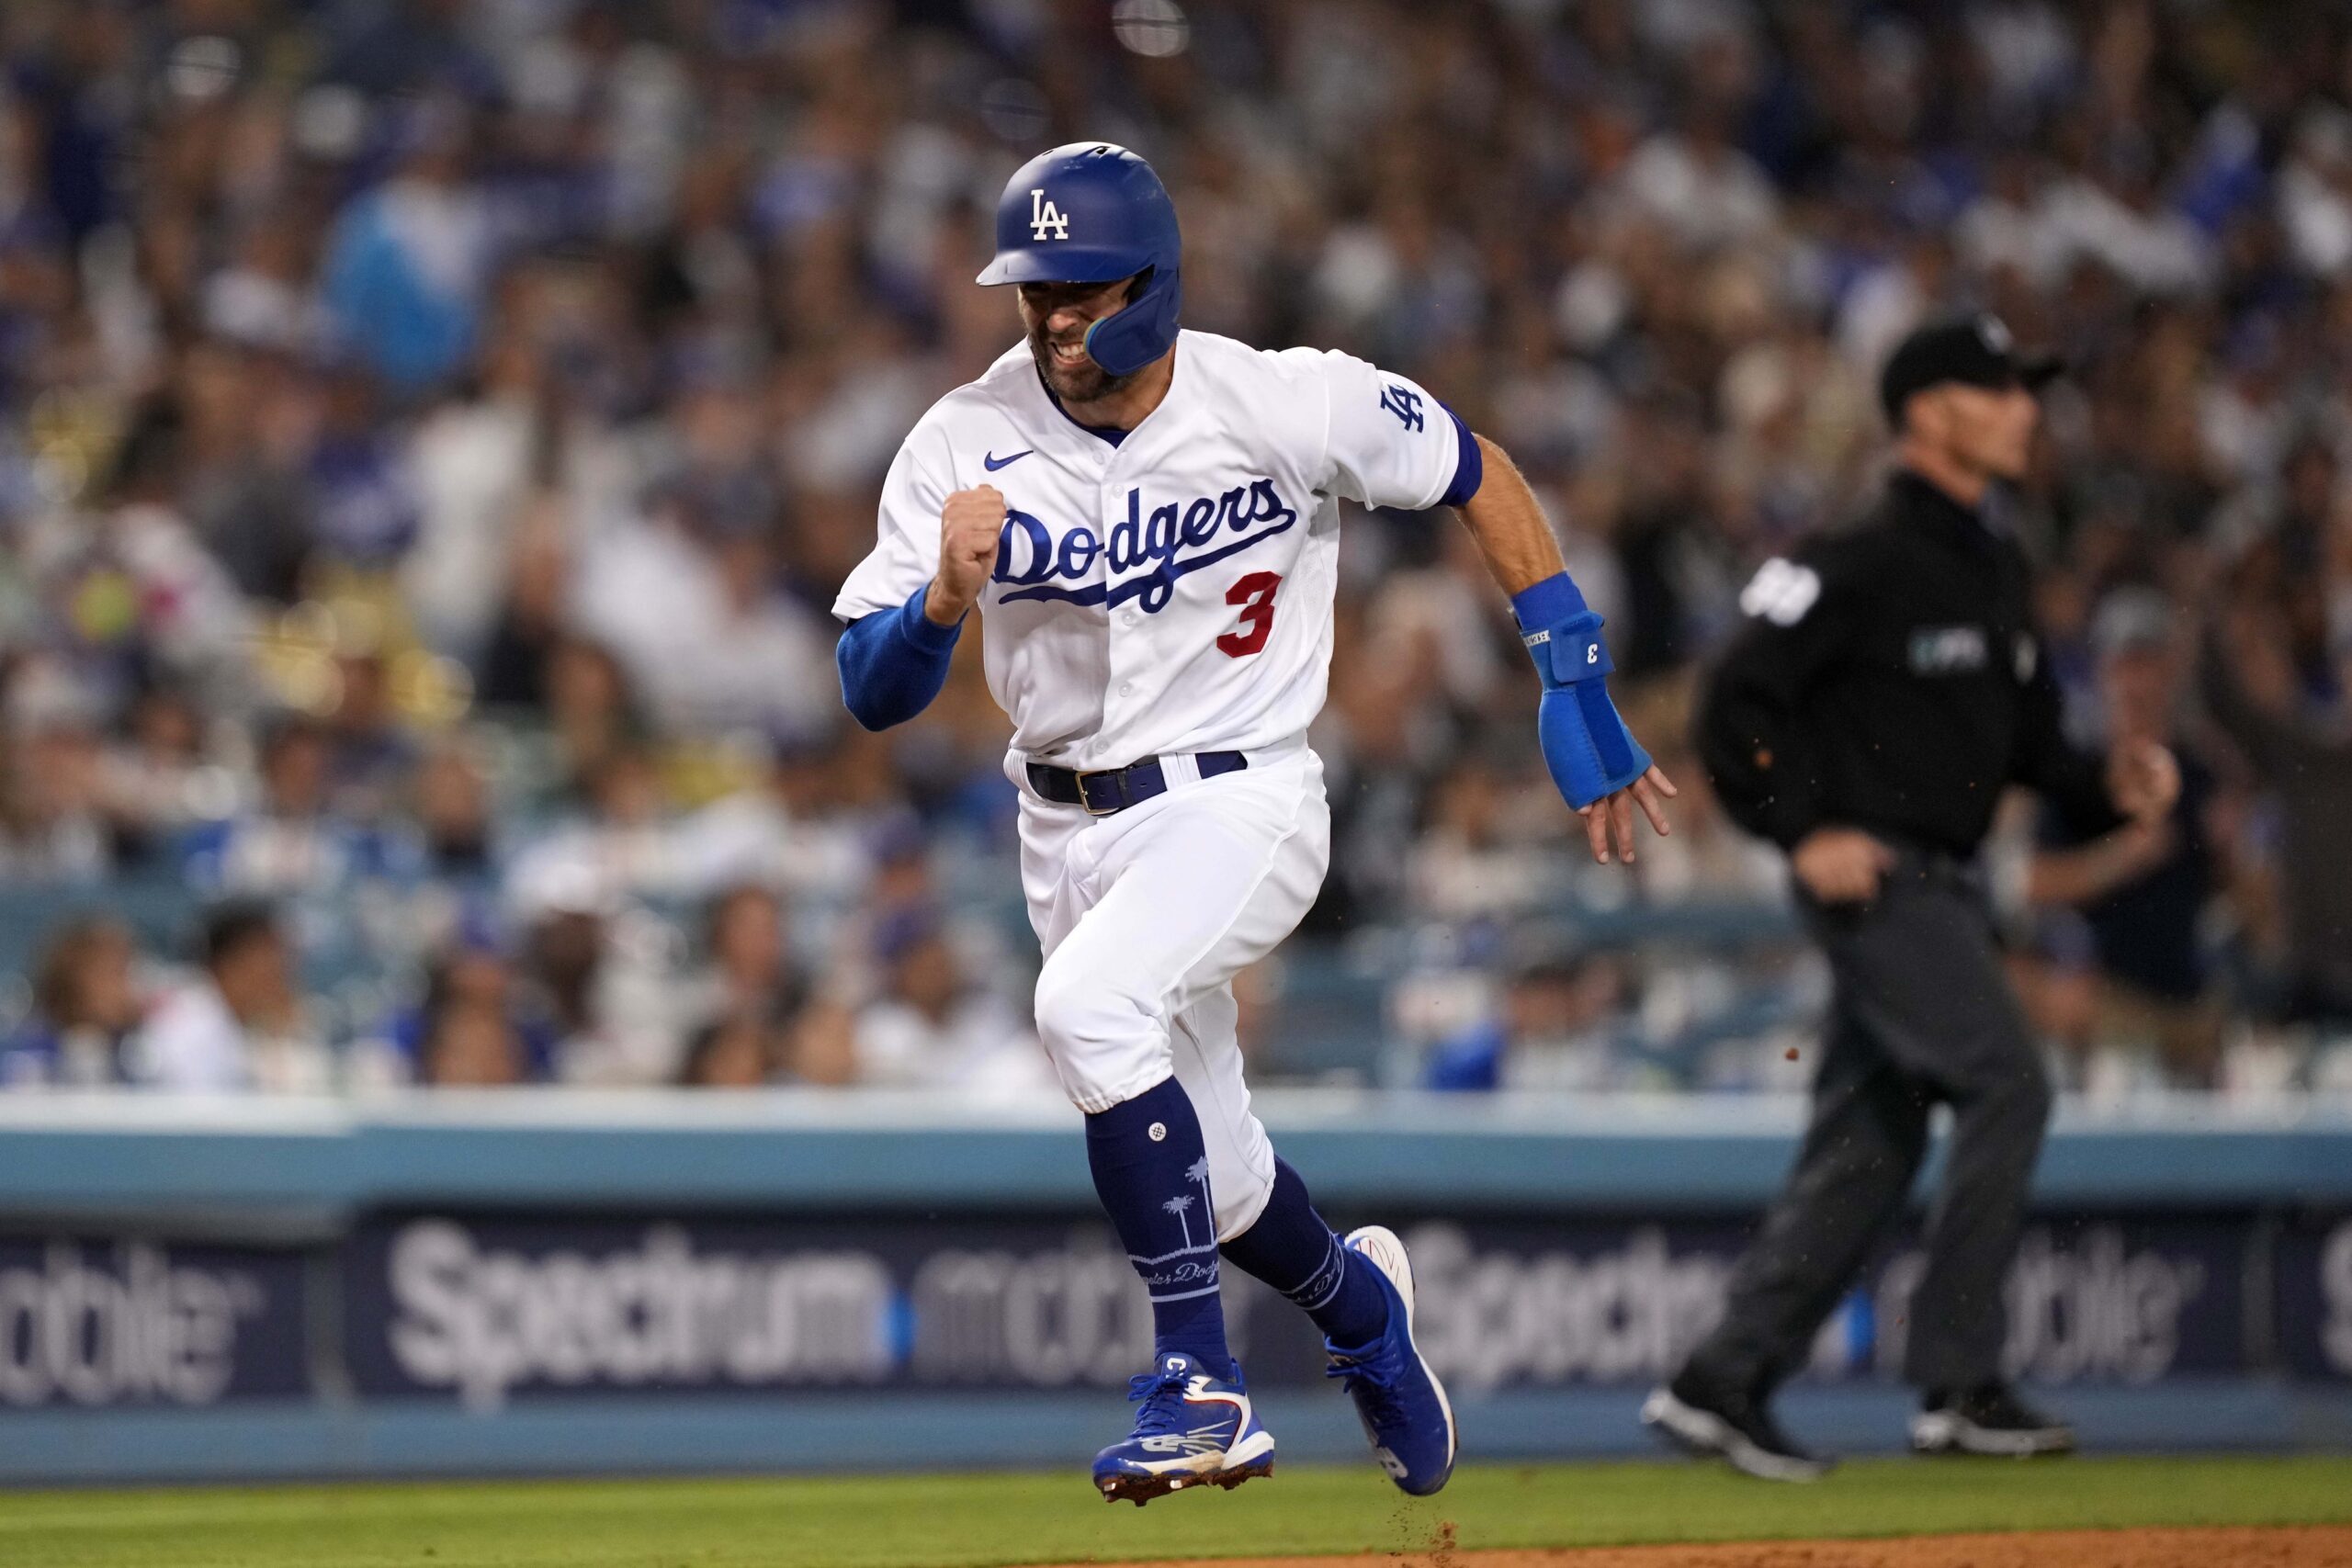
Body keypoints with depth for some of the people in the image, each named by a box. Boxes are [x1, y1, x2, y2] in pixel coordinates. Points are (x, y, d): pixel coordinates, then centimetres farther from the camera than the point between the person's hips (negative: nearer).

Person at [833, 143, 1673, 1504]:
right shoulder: (966, 445, -12)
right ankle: (1359, 1305, 50)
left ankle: (1199, 1381, -23)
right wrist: (947, 598, -35)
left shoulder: (1288, 406, -16)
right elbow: (872, 695, -13)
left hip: (1244, 803, -4)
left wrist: (1578, 688, -2)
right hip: (1069, 827, 4)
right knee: (1212, 1183, 15)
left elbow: (1478, 476, 0)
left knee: (1091, 1004, -33)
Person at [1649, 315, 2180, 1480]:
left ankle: (1723, 1385, 12)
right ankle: (1958, 1384, -11)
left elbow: (2022, 731, 22)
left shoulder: (1998, 571, 16)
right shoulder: (1867, 565, -12)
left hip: (1942, 889, 9)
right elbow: (1737, 701, -14)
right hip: (1875, 878, -9)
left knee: (1869, 1142, 8)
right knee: (2006, 1086, -16)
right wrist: (1803, 830, -18)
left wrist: (2104, 785, 4)